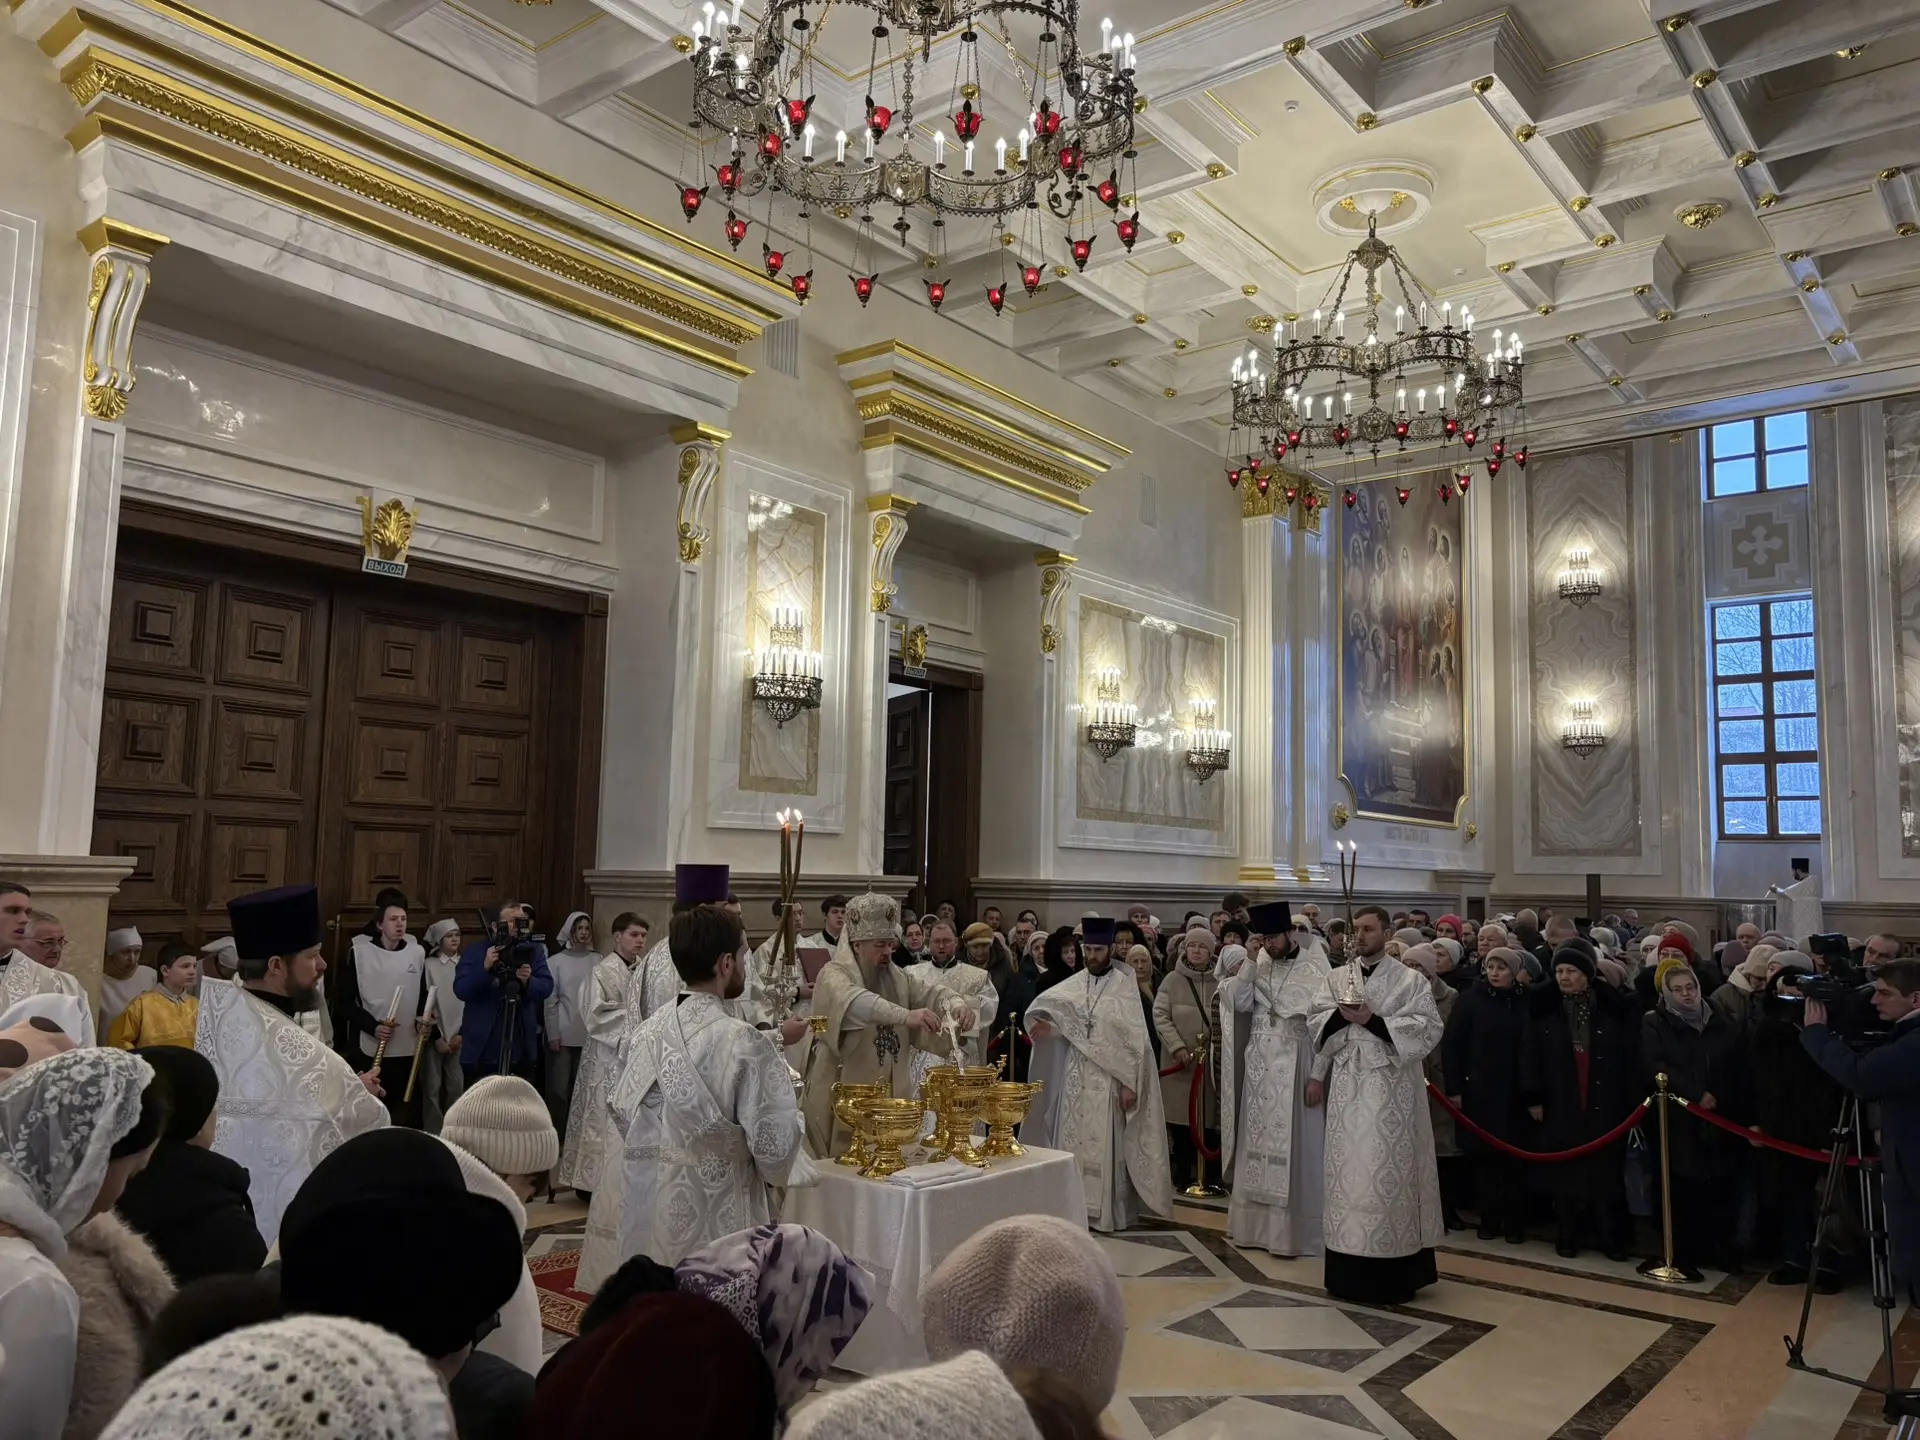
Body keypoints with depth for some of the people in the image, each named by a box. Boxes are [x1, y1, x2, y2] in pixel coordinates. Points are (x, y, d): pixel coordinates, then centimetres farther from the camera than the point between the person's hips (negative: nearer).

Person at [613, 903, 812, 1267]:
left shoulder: (649, 1033, -4)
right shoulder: (745, 1043, -20)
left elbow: (623, 1111, 5)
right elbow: (774, 1142, -18)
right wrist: (776, 1176, 4)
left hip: (652, 1207, 6)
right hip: (720, 1213, -6)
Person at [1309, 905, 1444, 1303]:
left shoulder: (1410, 980, 0)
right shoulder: (1338, 978, 10)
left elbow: (1428, 1027, -10)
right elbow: (1315, 1020, 7)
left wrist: (1374, 1020, -16)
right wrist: (1341, 1015, -13)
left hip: (1391, 1088, -3)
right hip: (1347, 1086, 3)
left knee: (1388, 1171, -2)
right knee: (1349, 1170, 5)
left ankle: (1392, 1272, 6)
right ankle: (1350, 1269, 14)